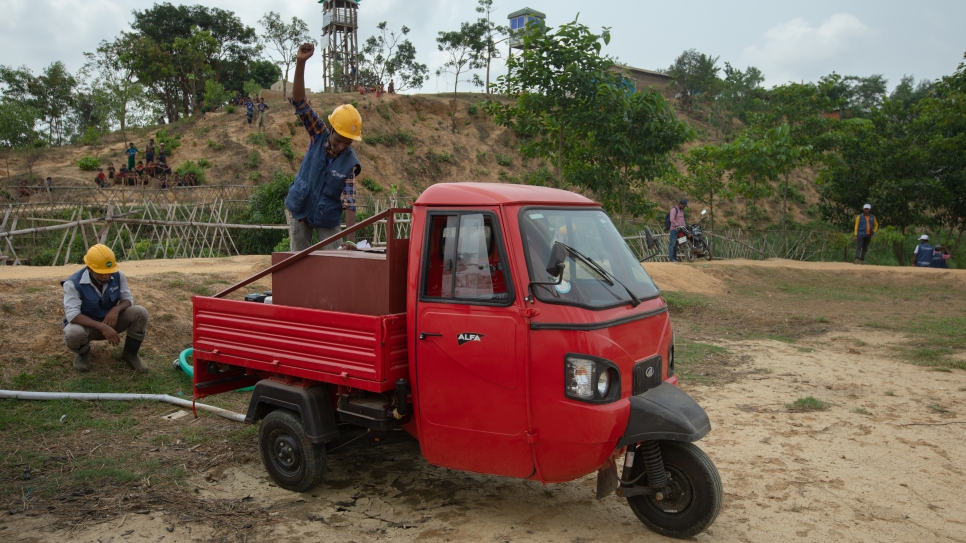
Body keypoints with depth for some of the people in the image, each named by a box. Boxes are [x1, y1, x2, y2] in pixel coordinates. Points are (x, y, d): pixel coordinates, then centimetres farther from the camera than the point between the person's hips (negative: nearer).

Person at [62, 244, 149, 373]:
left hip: (110, 321, 4)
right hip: (86, 325, -3)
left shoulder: (118, 276, -13)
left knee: (140, 313, -22)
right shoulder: (73, 283, -25)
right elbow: (72, 315, -32)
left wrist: (116, 309, -31)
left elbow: (128, 299, -5)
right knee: (74, 333, -40)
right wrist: (102, 327, -45)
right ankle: (83, 353, 1)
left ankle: (130, 353, 1)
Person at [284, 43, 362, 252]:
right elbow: (299, 102, -18)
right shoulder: (319, 136, -12)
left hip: (328, 218, -1)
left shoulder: (350, 163, -17)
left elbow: (349, 202, -18)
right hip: (299, 211, 2)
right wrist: (300, 63, -30)